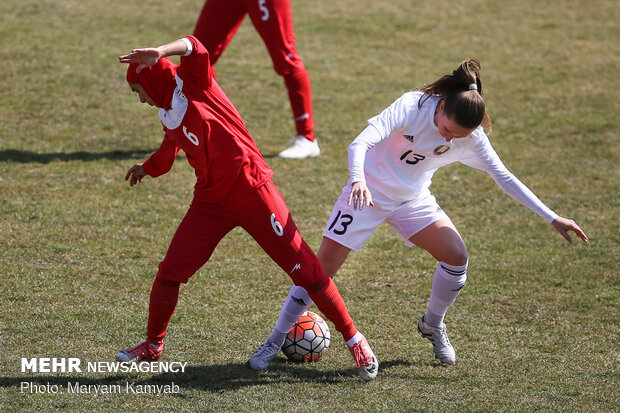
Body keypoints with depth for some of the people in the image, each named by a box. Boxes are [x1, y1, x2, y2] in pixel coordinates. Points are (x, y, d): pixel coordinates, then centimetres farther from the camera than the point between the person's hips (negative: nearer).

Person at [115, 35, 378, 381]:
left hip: (252, 189, -7)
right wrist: (146, 169, 54)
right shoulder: (169, 116, 16)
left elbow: (196, 49, -26)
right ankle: (153, 345, 22)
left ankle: (355, 341, 3)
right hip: (212, 199, 7)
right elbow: (167, 153, 35)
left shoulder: (190, 83, -5)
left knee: (303, 267, -5)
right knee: (171, 271, 2)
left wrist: (160, 53, -42)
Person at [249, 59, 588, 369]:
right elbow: (360, 143, -38)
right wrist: (358, 180, -59)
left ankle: (432, 325, 15)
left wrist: (552, 218, -9)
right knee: (324, 265, -10)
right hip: (369, 193, -4)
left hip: (414, 201, 4)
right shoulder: (413, 107, -29)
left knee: (457, 257, -12)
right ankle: (275, 342, 2)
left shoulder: (471, 136, -14)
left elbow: (503, 177, -7)